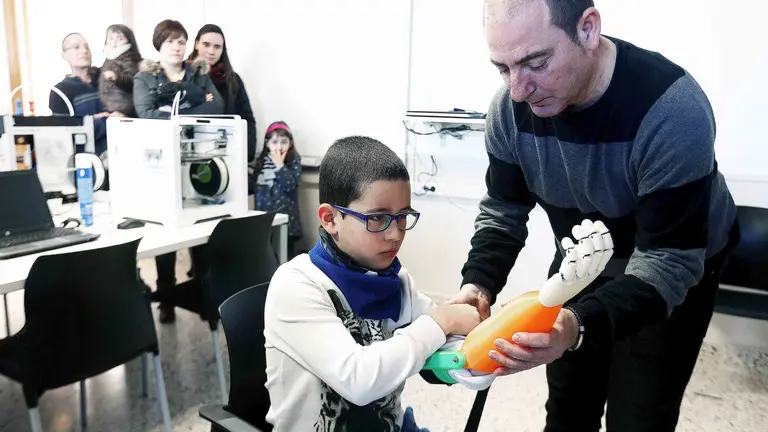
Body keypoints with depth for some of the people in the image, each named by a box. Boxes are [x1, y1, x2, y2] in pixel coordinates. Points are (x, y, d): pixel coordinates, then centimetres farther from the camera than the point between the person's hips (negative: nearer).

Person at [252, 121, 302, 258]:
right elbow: (254, 185, 16)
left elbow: (290, 186, -16)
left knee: (286, 254, 0)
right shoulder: (262, 161, 8)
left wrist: (280, 165, -17)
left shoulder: (294, 161, -3)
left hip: (285, 217, -4)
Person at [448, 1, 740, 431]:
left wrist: (580, 324, -50)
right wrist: (478, 283, -28)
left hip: (679, 270, -4)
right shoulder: (511, 106, -20)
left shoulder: (673, 111, -35)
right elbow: (503, 209, -9)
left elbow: (668, 261, -33)